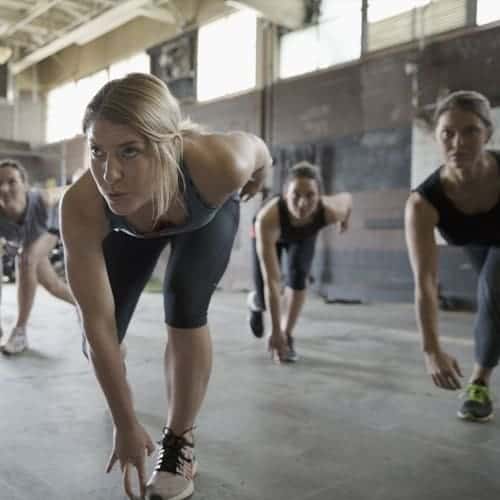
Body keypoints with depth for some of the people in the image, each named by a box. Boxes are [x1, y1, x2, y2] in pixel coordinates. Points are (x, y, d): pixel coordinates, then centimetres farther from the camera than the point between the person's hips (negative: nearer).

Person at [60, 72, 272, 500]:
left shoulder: (219, 164, -45)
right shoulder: (82, 207, -41)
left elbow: (258, 149, -19)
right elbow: (99, 325, -33)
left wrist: (254, 185, 4)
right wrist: (126, 424, -25)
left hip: (207, 215, 0)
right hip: (131, 227, 1)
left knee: (185, 304, -25)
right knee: (97, 338, -2)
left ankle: (180, 443, -1)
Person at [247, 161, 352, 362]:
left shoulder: (329, 210, -41)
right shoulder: (267, 218, -48)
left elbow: (347, 198, -14)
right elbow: (271, 281, -45)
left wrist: (345, 220, 8)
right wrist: (275, 330, -43)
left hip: (304, 236, 2)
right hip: (270, 234, -2)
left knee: (298, 275, -23)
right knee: (264, 300, -5)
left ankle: (288, 335, -2)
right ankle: (255, 302, 34)